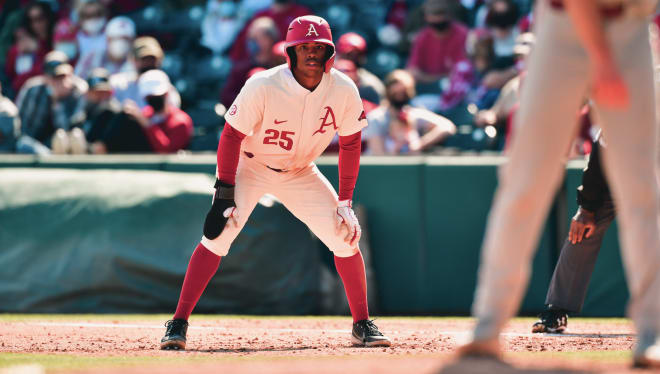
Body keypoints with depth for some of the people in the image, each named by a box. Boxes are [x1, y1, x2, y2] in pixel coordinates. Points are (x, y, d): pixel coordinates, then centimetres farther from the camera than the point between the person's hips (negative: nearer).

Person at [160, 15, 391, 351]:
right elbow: (231, 136, -20)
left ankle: (362, 326, 8)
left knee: (346, 237, -8)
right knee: (216, 237, -20)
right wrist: (224, 195, -23)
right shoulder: (262, 87, -29)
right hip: (250, 168, -3)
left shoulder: (343, 91, -19)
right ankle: (178, 325, -14)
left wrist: (345, 202, -7)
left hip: (300, 173, 3)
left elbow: (350, 144, -5)